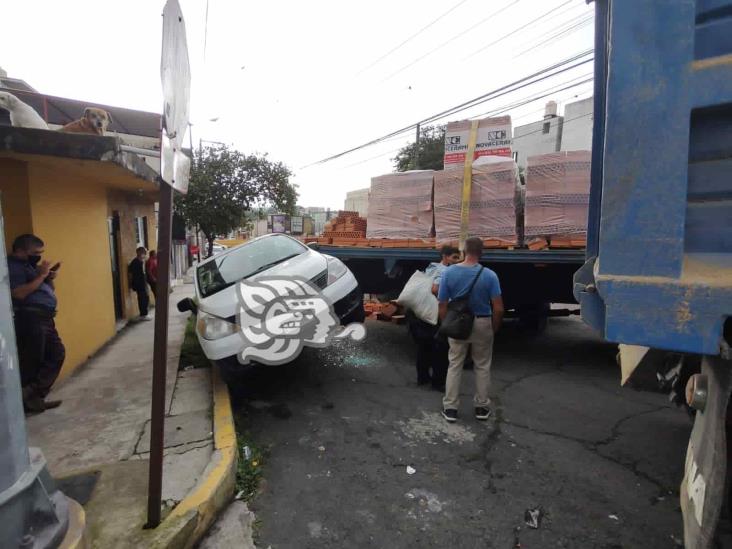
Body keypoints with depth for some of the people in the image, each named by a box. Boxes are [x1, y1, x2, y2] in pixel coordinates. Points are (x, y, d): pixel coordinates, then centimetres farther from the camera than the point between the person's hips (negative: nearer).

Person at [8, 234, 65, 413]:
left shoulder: (28, 265, 20)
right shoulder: (12, 267, -10)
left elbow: (41, 291, 23)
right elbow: (19, 293, -23)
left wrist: (49, 279, 4)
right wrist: (41, 275, -17)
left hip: (43, 318, 10)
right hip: (29, 318, -10)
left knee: (57, 353, 11)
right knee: (31, 362, -3)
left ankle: (34, 396, 16)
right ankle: (29, 400, 8)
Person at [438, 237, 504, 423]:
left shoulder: (449, 272, -11)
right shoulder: (489, 275, -14)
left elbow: (442, 305, -8)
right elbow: (498, 308, -14)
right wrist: (495, 328, 3)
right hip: (482, 324, -1)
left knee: (454, 365, 12)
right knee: (482, 367, 16)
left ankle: (450, 408, 17)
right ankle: (481, 407, 27)